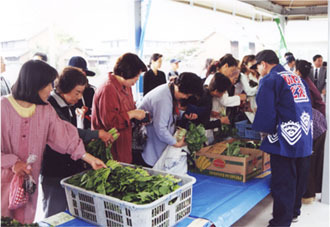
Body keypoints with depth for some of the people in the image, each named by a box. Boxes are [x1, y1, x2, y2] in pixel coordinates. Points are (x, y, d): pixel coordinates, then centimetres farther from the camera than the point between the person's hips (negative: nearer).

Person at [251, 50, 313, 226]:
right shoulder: (297, 78, 16)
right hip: (305, 138, 8)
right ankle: (293, 213, 36)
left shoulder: (269, 80, -8)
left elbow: (265, 111, -13)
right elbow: (307, 105, 19)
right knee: (299, 178, 19)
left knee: (283, 184, -1)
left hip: (285, 140, -8)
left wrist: (264, 131, 3)